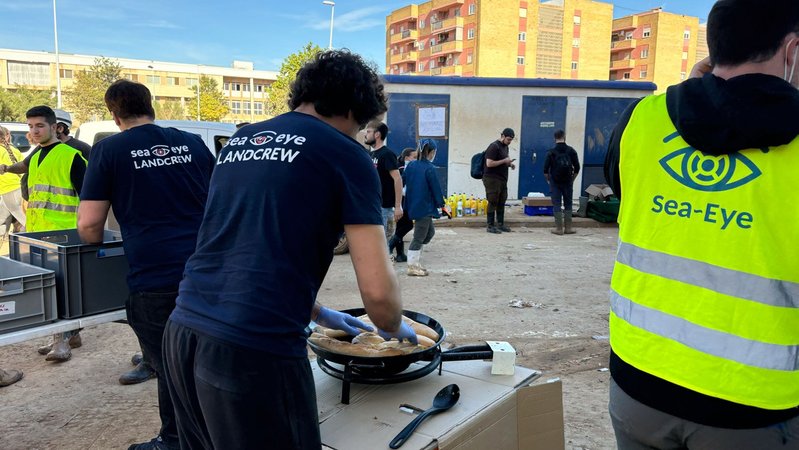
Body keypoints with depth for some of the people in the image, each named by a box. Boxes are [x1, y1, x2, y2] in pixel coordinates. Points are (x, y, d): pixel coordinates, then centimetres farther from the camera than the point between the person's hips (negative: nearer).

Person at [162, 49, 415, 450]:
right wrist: (395, 330, 13)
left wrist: (318, 314, 32)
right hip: (254, 351, -7)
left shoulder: (239, 141, 16)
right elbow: (377, 289, -9)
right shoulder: (345, 155, -3)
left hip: (182, 332, 7)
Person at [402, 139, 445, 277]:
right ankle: (412, 266, 6)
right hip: (425, 207, -8)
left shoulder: (410, 166, 5)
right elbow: (436, 187, -12)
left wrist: (409, 201, 24)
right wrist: (441, 203, 0)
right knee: (419, 237, 0)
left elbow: (404, 182, 14)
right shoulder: (429, 168, -16)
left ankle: (415, 261, 18)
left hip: (413, 205, 8)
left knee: (429, 232, 20)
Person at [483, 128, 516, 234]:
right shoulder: (494, 147, -13)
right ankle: (490, 226, 1)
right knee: (493, 202, -5)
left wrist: (510, 163, 7)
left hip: (502, 179, 9)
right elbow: (489, 163, -20)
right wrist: (504, 161, -16)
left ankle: (500, 224, 19)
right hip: (492, 179, -9)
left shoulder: (505, 146, 16)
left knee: (501, 202, 11)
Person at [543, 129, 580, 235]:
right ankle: (568, 228, 10)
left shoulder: (551, 152, -3)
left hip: (555, 182, -1)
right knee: (568, 204, 10)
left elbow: (545, 170, -6)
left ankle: (559, 228, 1)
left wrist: (549, 180, 7)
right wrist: (572, 179, 12)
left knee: (556, 205, 2)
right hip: (568, 182, 1)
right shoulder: (571, 151, 0)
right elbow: (577, 168, 0)